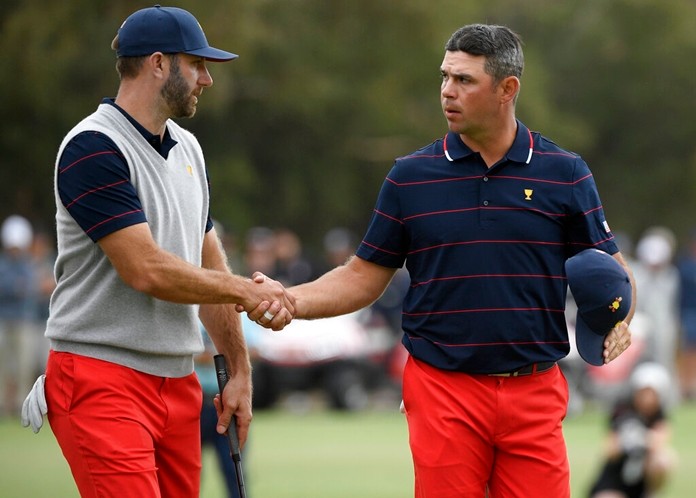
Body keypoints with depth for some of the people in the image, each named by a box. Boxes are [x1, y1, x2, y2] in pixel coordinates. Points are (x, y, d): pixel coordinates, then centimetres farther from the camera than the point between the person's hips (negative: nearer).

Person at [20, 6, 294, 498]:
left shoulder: (187, 148, 16)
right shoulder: (94, 148, -12)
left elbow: (208, 264, 22)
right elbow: (147, 270, -18)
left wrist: (239, 370, 18)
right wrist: (247, 290, -7)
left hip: (178, 382, 8)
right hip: (103, 380, -8)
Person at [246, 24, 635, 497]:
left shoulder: (565, 174, 4)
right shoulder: (411, 175, 5)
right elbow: (364, 278, 10)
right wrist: (289, 300, -5)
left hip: (535, 394, 0)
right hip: (442, 391, 0)